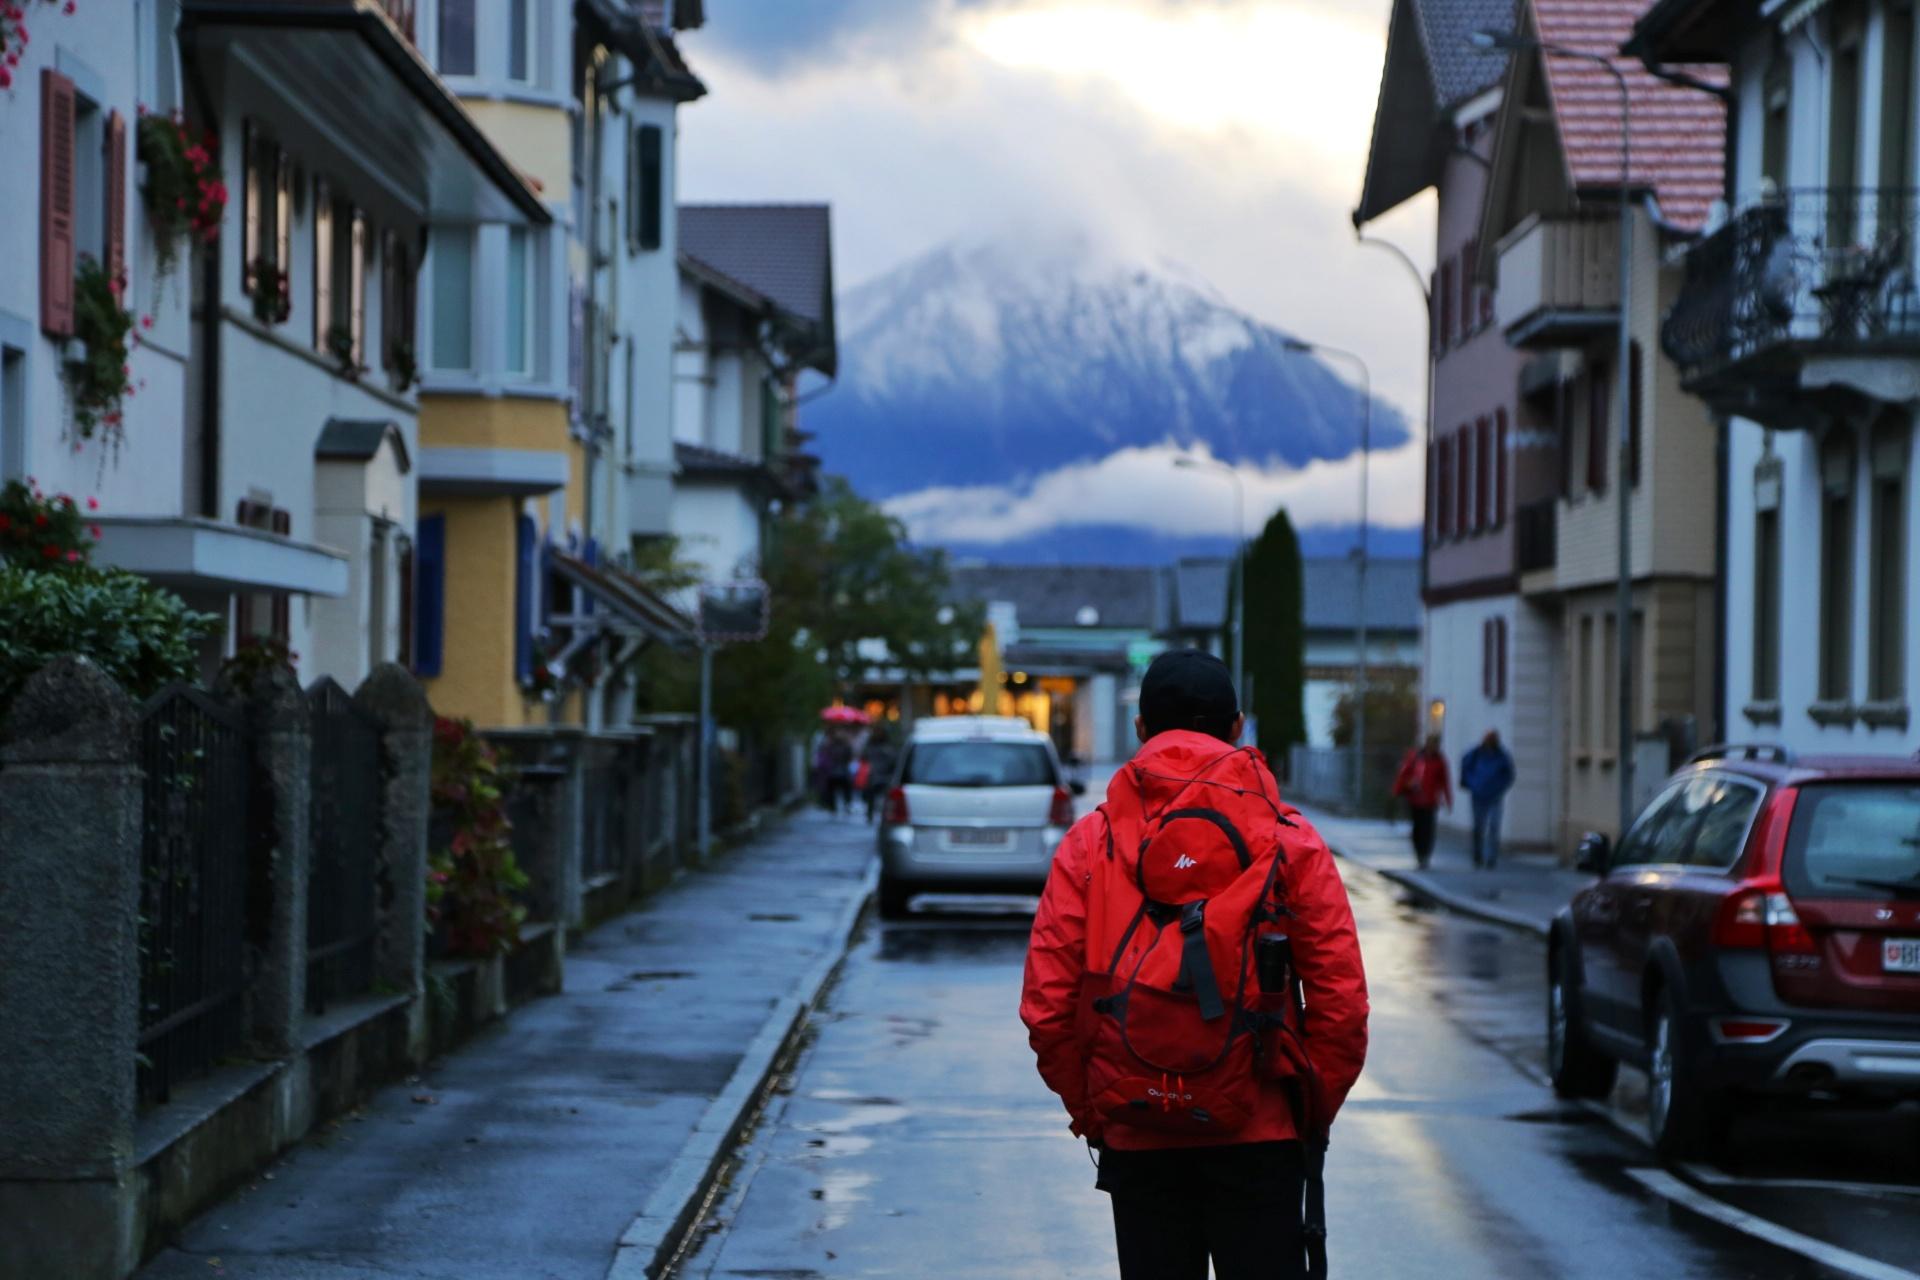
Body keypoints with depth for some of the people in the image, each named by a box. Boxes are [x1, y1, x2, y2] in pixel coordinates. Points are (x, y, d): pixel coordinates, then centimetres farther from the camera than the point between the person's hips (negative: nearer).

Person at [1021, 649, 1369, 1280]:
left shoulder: (1089, 844, 1)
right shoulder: (1291, 840, -1)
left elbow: (1046, 1008, -4)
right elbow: (1342, 1004, -4)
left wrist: (1090, 1111, 9)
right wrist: (1312, 1116, 7)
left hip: (1135, 1139, 1)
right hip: (1261, 1137, -1)